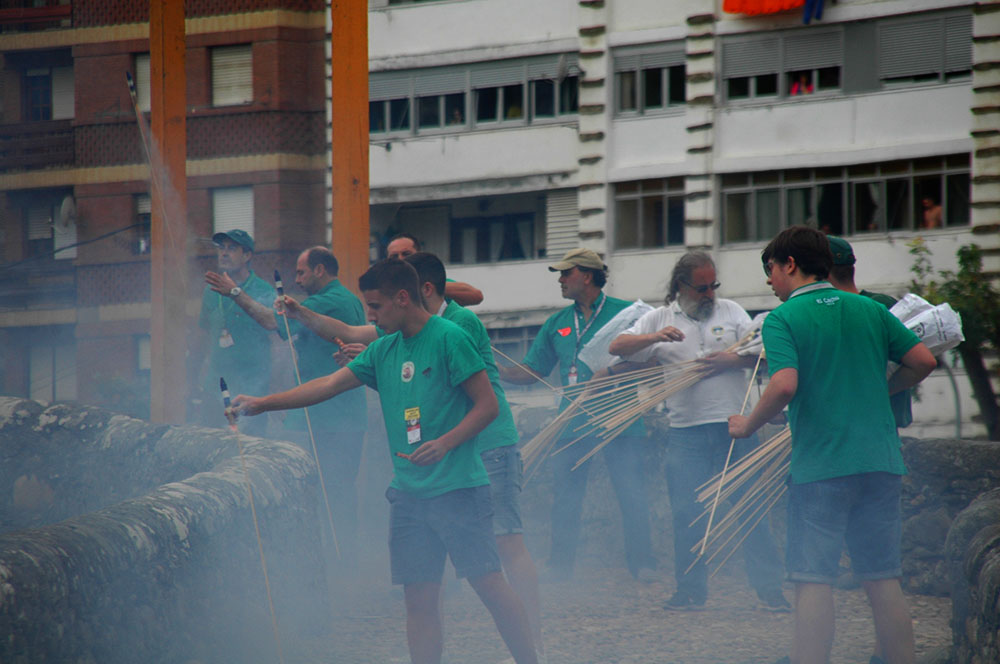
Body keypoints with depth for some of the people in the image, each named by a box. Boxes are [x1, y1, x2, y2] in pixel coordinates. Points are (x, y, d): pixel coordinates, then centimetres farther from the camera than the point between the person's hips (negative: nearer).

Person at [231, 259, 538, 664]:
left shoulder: (448, 338, -7)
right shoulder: (383, 350, 13)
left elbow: (488, 405, -7)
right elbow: (330, 385, 18)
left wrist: (445, 442, -19)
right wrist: (263, 403, 15)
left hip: (459, 489, -6)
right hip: (408, 491, 6)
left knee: (489, 584, -9)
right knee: (419, 598, 3)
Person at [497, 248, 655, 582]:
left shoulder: (624, 313, 0)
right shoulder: (558, 323, 14)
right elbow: (531, 372, 15)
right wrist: (493, 369, 1)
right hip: (573, 424, 4)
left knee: (632, 496, -4)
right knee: (564, 498, 1)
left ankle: (641, 563, 5)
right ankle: (559, 565, 8)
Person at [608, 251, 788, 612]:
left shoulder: (731, 312, 10)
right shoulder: (659, 319, 10)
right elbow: (617, 347, 2)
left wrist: (732, 360, -12)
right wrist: (655, 337, -15)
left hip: (734, 426, -1)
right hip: (686, 431, 1)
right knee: (686, 513, 1)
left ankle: (769, 587, 2)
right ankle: (691, 589, 12)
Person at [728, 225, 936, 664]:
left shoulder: (783, 319, -6)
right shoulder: (870, 310, 9)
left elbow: (785, 384, -20)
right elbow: (923, 361, 8)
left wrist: (748, 425, -5)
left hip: (819, 466, -5)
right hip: (880, 463, 5)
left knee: (814, 581, -3)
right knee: (883, 580, 9)